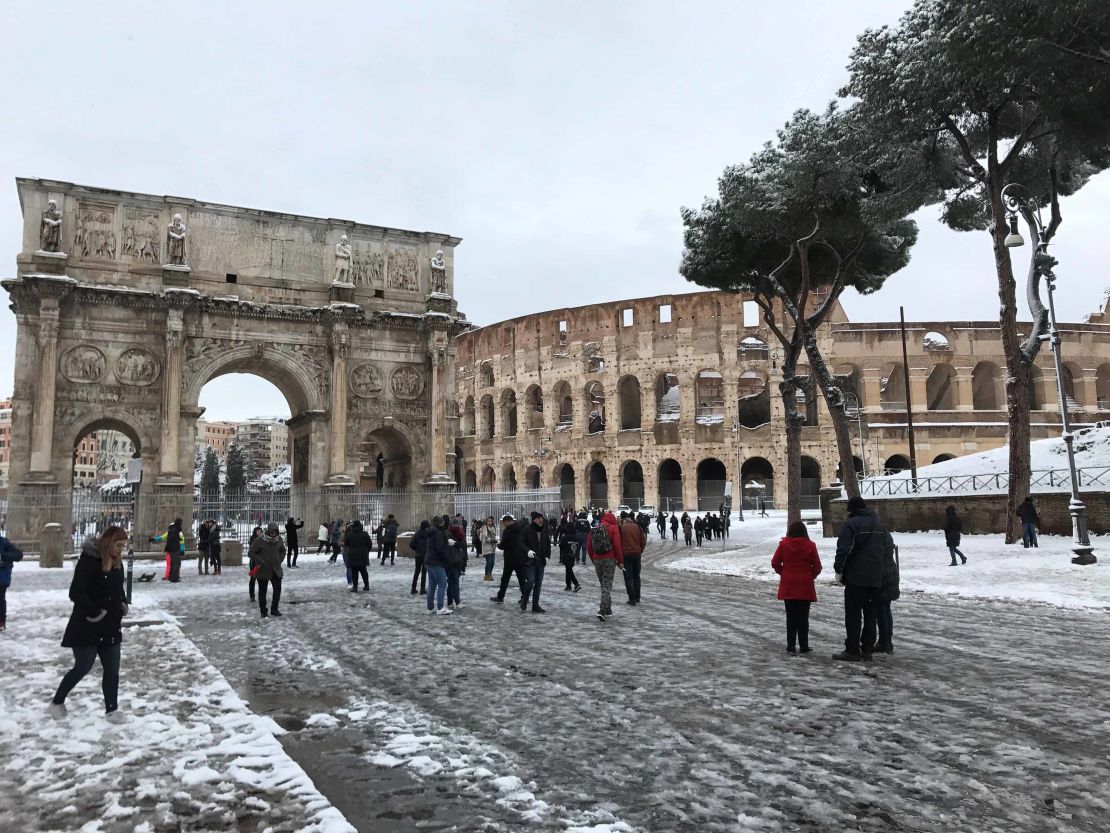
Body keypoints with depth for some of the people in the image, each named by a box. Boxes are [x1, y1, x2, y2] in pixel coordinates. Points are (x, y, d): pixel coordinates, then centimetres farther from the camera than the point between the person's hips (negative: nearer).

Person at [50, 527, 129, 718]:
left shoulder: (117, 563, 5)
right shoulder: (88, 561, -20)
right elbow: (76, 593, -23)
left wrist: (123, 604, 2)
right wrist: (95, 612, -20)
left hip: (111, 627, 7)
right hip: (87, 627, -7)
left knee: (112, 671, 7)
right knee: (82, 668, 6)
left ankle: (111, 710, 16)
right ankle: (57, 702, 30)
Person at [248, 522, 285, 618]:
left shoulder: (279, 539, -1)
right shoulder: (259, 540, -16)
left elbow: (283, 551, 15)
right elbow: (251, 553, -11)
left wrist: (280, 560, 1)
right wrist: (260, 561, -18)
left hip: (276, 569, 4)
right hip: (262, 570, -4)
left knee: (278, 589, 6)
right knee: (262, 591, 8)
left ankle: (274, 609, 22)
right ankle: (263, 611, 20)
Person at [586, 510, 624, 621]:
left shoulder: (594, 529, 11)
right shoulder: (613, 528, -3)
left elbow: (588, 547, 9)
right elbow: (617, 546, -11)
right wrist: (620, 561, -3)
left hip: (597, 560, 4)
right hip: (609, 560, -4)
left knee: (604, 584, 17)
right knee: (607, 585, -2)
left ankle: (608, 610, 25)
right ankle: (602, 611, -13)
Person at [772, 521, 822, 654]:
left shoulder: (784, 544, -4)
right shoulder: (810, 545, -5)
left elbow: (775, 562, -3)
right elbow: (817, 566, -3)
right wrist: (811, 576, 14)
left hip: (788, 586, 1)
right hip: (805, 586, -1)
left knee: (791, 616, 8)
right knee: (803, 617, 6)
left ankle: (791, 646, 9)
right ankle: (804, 646, 9)